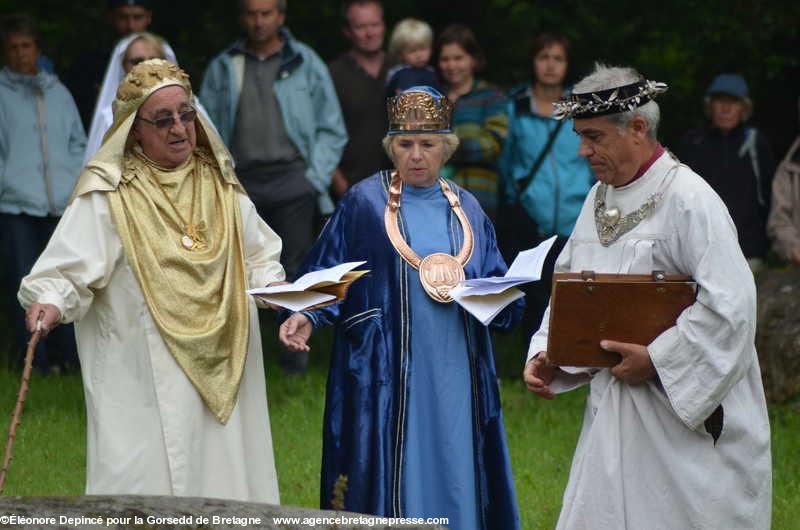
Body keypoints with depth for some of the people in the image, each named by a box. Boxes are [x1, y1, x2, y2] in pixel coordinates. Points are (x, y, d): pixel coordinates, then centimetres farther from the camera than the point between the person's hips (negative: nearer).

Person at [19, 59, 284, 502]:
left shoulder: (220, 188, 12)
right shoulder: (108, 197, -4)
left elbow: (259, 258, 18)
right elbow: (66, 269, -12)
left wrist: (272, 289, -3)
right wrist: (50, 302, -32)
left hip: (221, 379, 5)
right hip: (143, 379, -5)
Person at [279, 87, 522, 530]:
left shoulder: (466, 209, 12)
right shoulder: (365, 202, 1)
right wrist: (306, 317, -19)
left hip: (456, 377, 4)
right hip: (388, 375, -4)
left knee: (455, 487, 4)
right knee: (395, 482, -4)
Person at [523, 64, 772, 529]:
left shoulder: (688, 199, -15)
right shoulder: (599, 199, 11)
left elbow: (731, 304, -22)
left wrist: (657, 360, -21)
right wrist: (545, 355, 0)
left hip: (686, 413, -7)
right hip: (615, 410, 8)